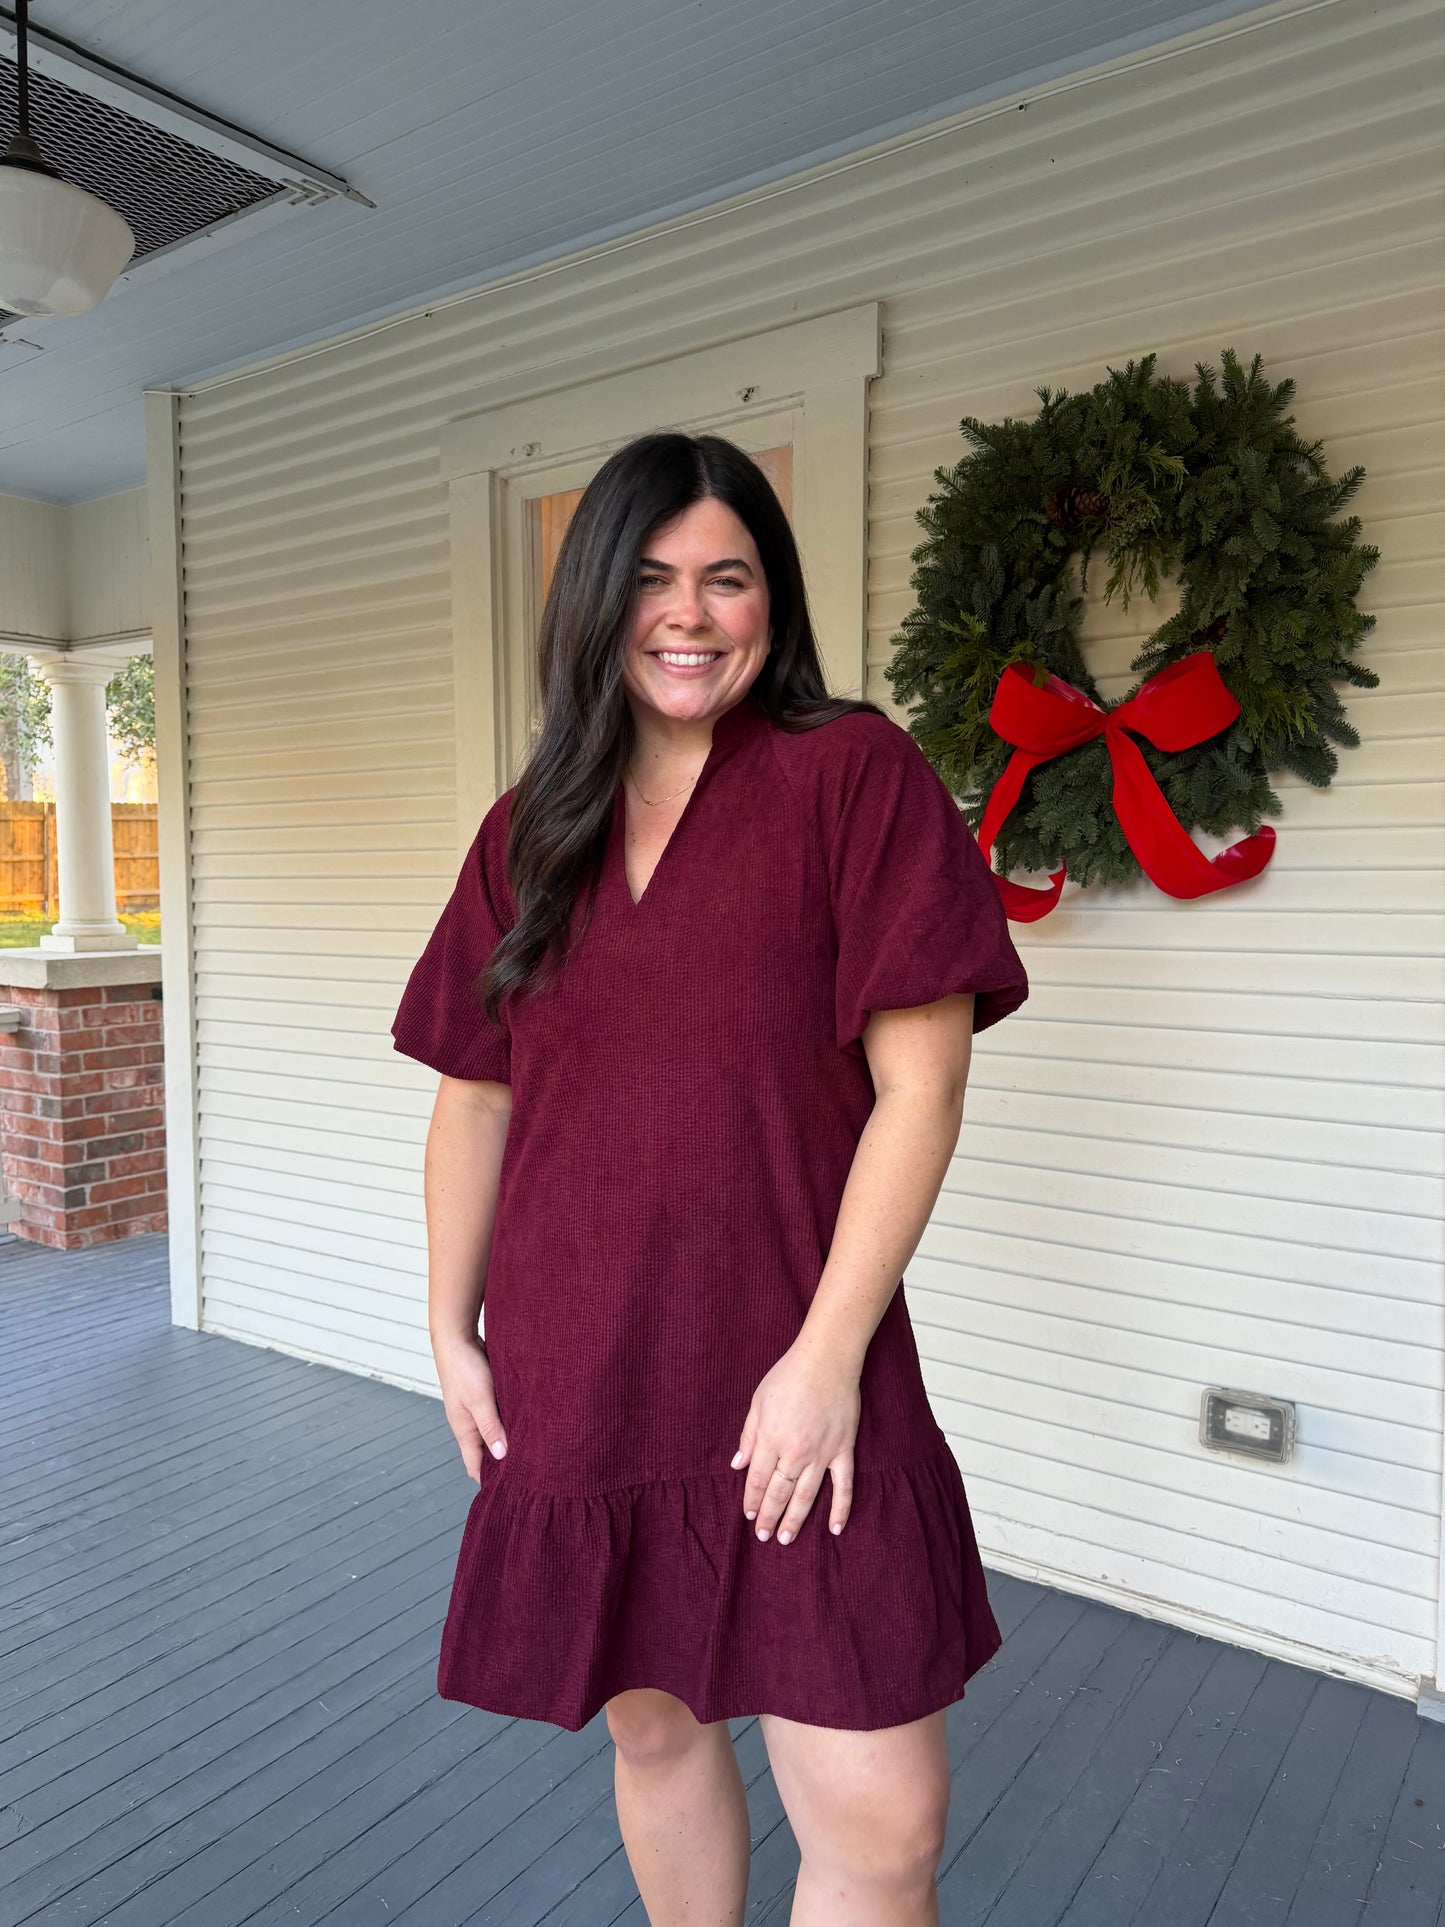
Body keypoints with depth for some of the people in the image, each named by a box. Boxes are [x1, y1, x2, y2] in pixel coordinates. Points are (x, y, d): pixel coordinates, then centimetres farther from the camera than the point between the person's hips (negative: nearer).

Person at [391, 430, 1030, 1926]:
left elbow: (918, 1081, -11)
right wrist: (452, 1334, 9)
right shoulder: (528, 832, 7)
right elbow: (474, 1099, 11)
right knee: (651, 1723, 20)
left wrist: (828, 1357, -14)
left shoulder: (853, 773, -6)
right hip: (574, 1383, 4)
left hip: (794, 1386, -3)